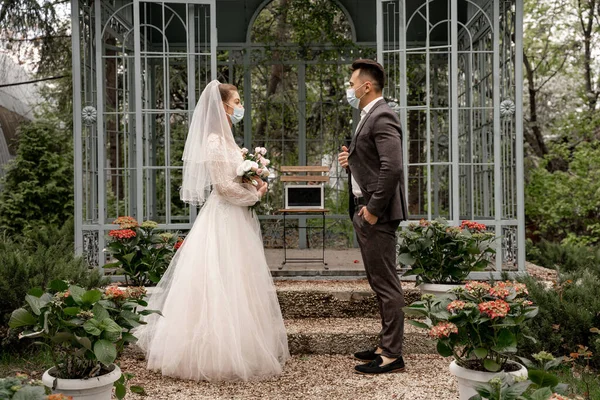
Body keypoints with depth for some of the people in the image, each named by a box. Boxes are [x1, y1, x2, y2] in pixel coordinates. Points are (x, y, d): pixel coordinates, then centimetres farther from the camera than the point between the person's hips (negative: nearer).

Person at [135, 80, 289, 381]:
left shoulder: (226, 139, 15)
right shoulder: (214, 141, -15)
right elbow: (223, 186, -20)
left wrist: (256, 184, 3)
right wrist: (255, 195, -8)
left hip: (235, 219, 10)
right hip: (224, 220, -10)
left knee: (235, 284, 13)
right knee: (223, 284, -4)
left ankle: (237, 347, 23)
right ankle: (221, 352, 4)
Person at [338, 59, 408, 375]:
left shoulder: (382, 117, -14)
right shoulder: (369, 117, 18)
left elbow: (392, 167, -24)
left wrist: (373, 209, -20)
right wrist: (351, 161, 7)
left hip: (376, 215, -11)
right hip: (364, 211, 11)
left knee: (386, 284, -3)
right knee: (379, 283, 16)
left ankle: (392, 355, 5)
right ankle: (386, 345, 26)